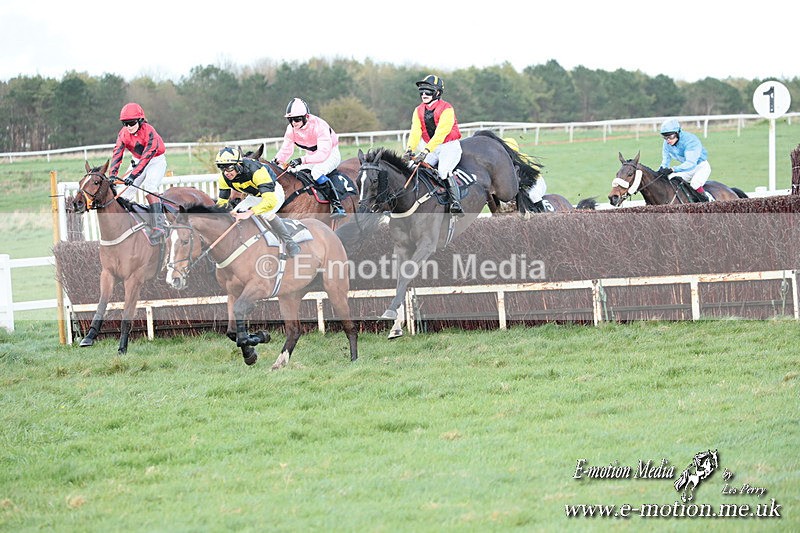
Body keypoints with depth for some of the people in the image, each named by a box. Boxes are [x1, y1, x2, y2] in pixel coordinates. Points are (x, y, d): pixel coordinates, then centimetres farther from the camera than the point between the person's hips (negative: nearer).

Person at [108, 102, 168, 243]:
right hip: (138, 161, 6)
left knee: (148, 185, -29)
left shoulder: (149, 132, -29)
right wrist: (112, 174, -32)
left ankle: (158, 225, -34)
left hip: (156, 161, -6)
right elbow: (117, 154, -18)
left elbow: (147, 155, -36)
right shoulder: (123, 134, -11)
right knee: (125, 192, -6)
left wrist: (134, 175, -45)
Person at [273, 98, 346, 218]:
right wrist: (276, 161, -23)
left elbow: (324, 153, -36)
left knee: (317, 172, -35)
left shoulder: (319, 126, -31)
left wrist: (302, 160, -46)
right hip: (312, 156, 7)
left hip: (331, 154, -7)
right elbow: (285, 150, -2)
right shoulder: (291, 129, -10)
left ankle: (337, 206, -37)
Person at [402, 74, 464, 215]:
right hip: (431, 149, 6)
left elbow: (440, 134, -25)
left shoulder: (446, 109, -16)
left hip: (449, 146, -6)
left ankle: (455, 203, -30)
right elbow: (415, 132, -7)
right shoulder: (419, 111, 4)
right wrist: (410, 149, -26)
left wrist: (425, 151, -34)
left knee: (444, 170, -29)